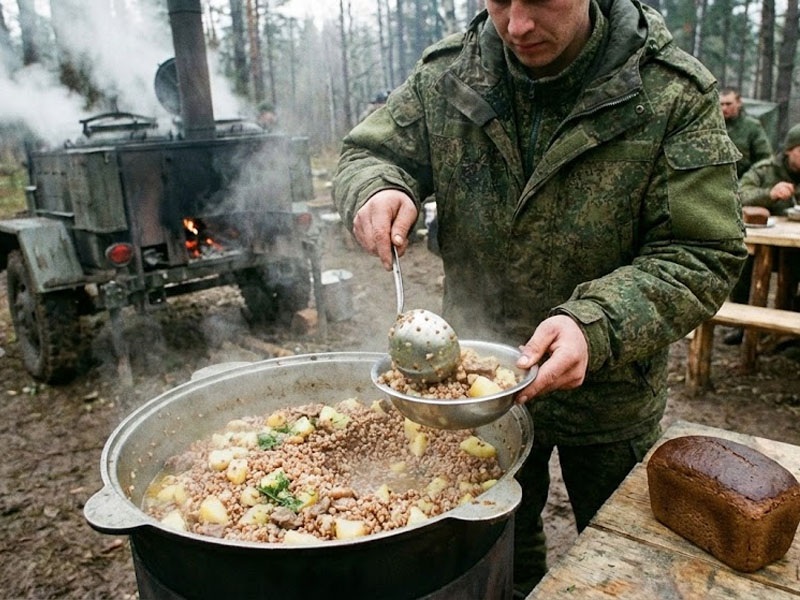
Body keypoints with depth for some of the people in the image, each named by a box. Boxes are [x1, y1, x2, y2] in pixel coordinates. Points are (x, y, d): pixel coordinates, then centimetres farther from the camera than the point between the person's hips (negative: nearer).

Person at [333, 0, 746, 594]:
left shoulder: (676, 95, -18)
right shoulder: (444, 76, -9)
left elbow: (703, 256, -19)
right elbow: (367, 154, 1)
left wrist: (595, 325, -36)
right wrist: (375, 188, -24)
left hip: (608, 398, -2)